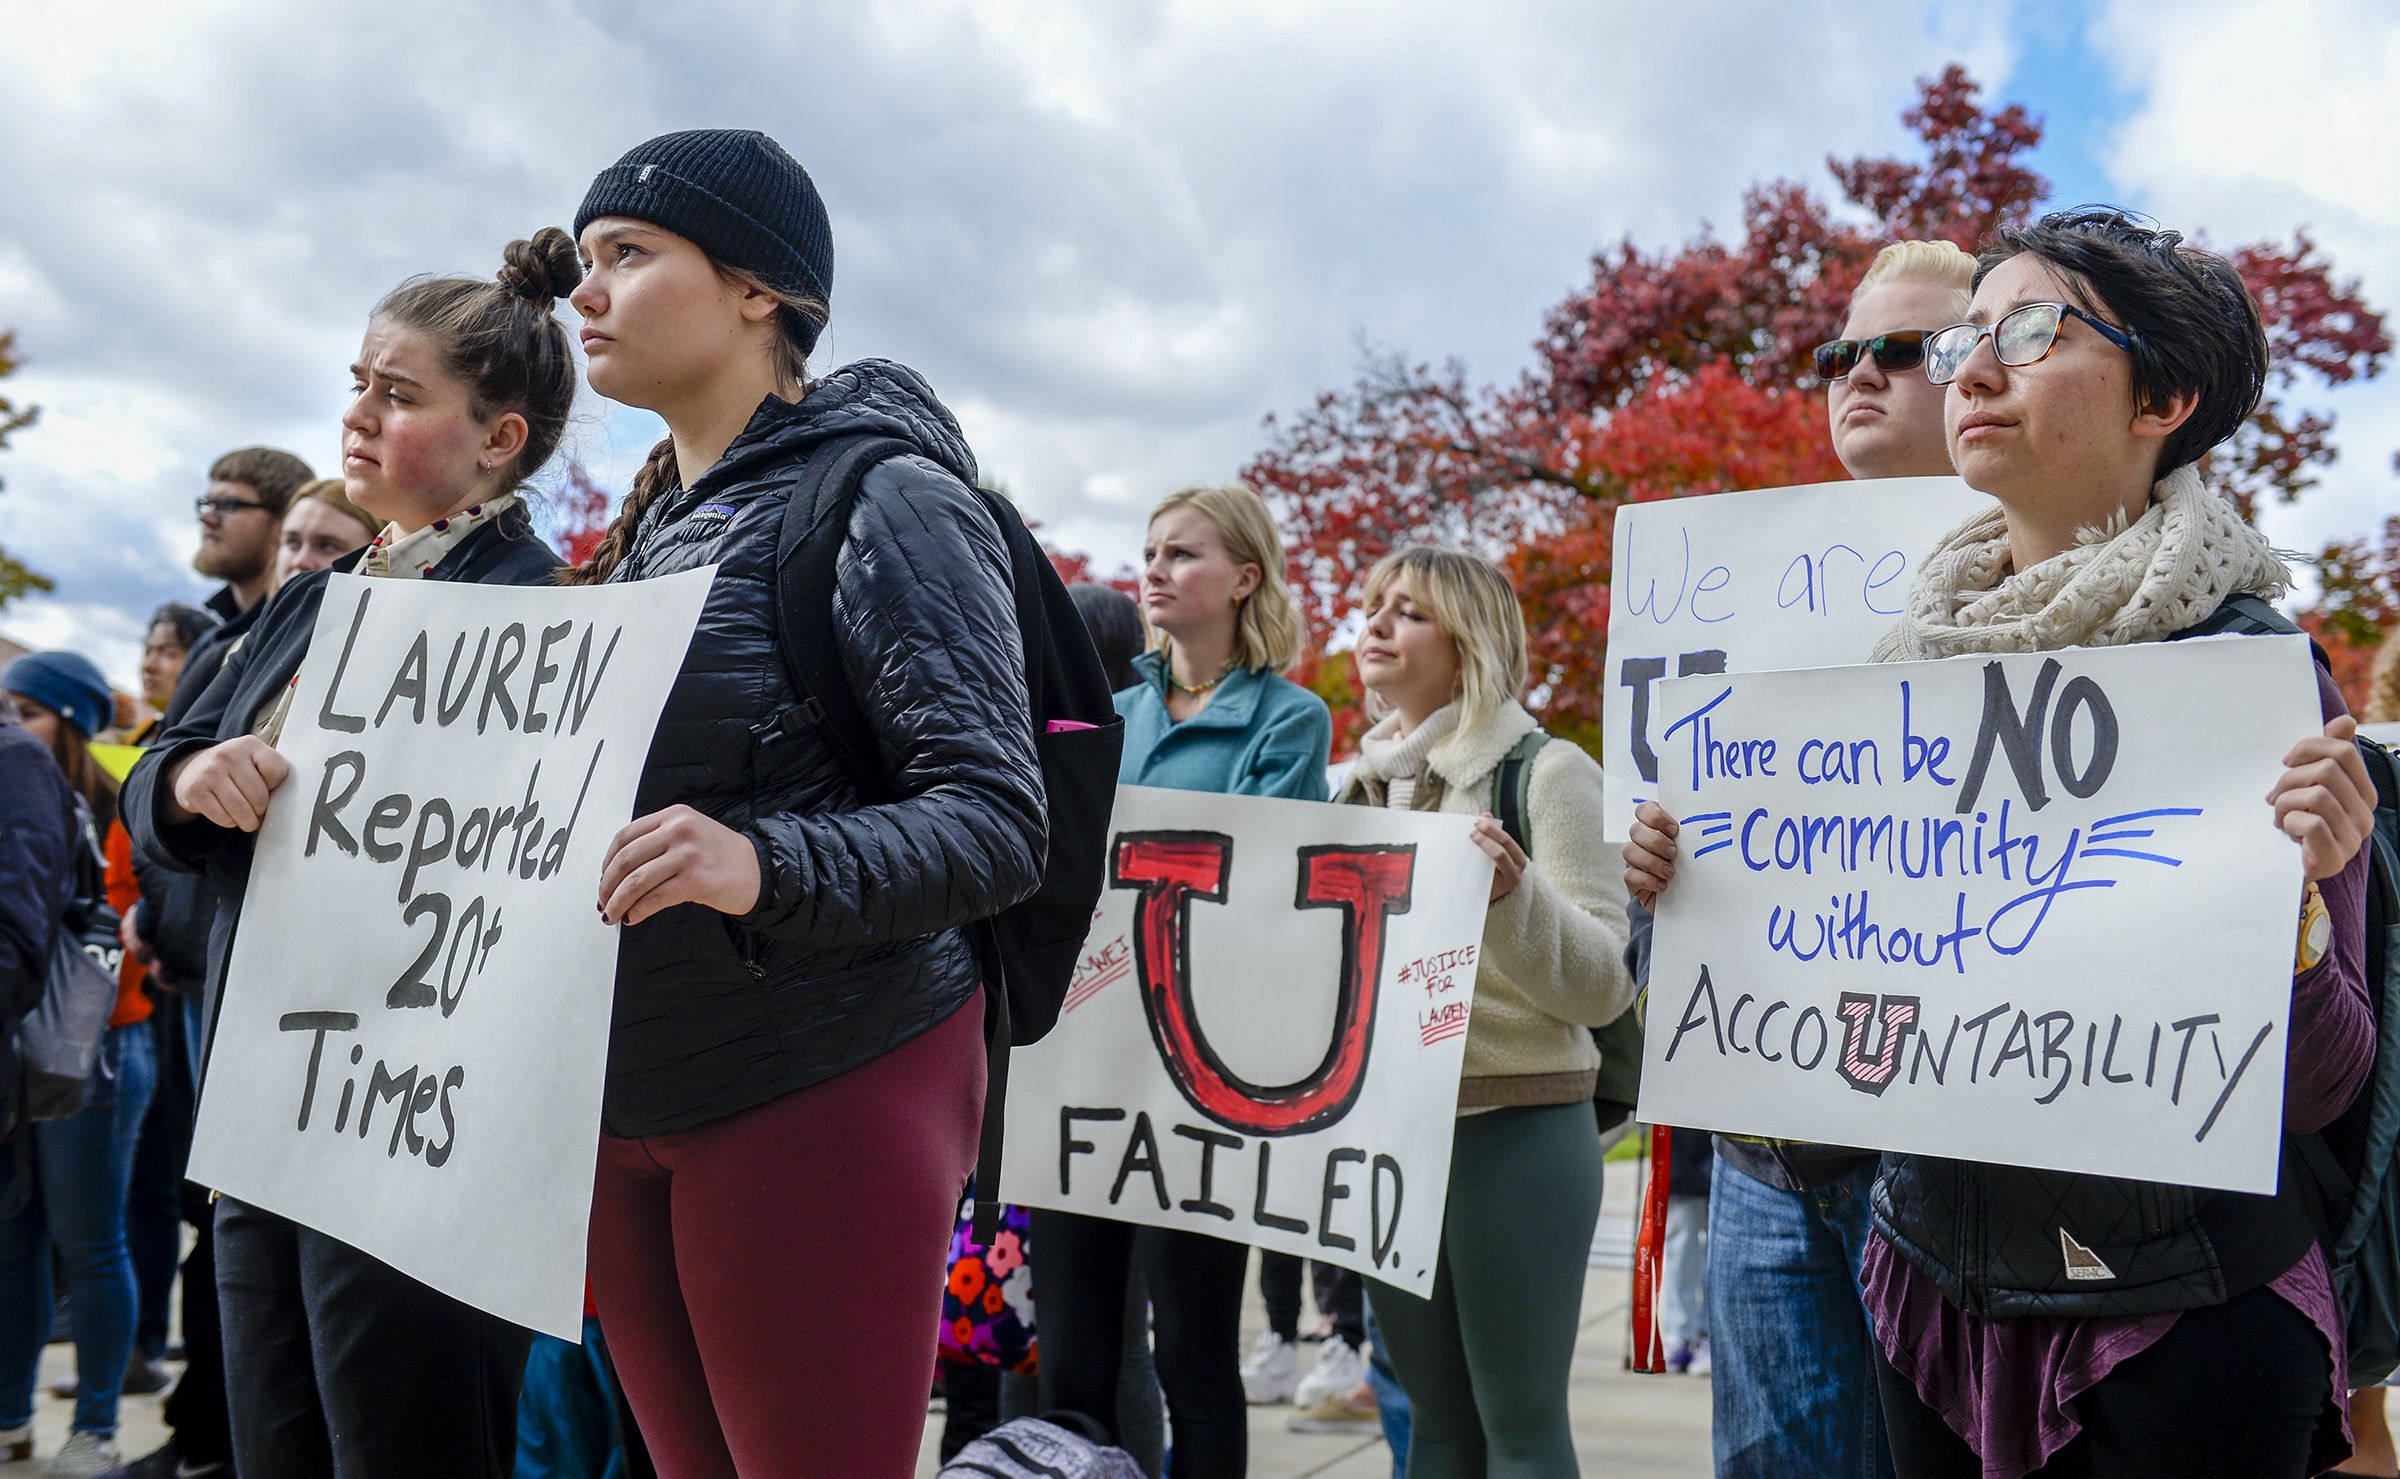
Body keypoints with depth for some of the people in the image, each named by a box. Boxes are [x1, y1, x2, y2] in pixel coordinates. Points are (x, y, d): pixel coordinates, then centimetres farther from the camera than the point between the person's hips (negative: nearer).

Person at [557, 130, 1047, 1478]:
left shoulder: (886, 501, -10)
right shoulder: (658, 522, 14)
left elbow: (1000, 824, -18)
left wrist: (765, 868, -32)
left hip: (820, 1093, -8)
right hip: (624, 1103, 8)